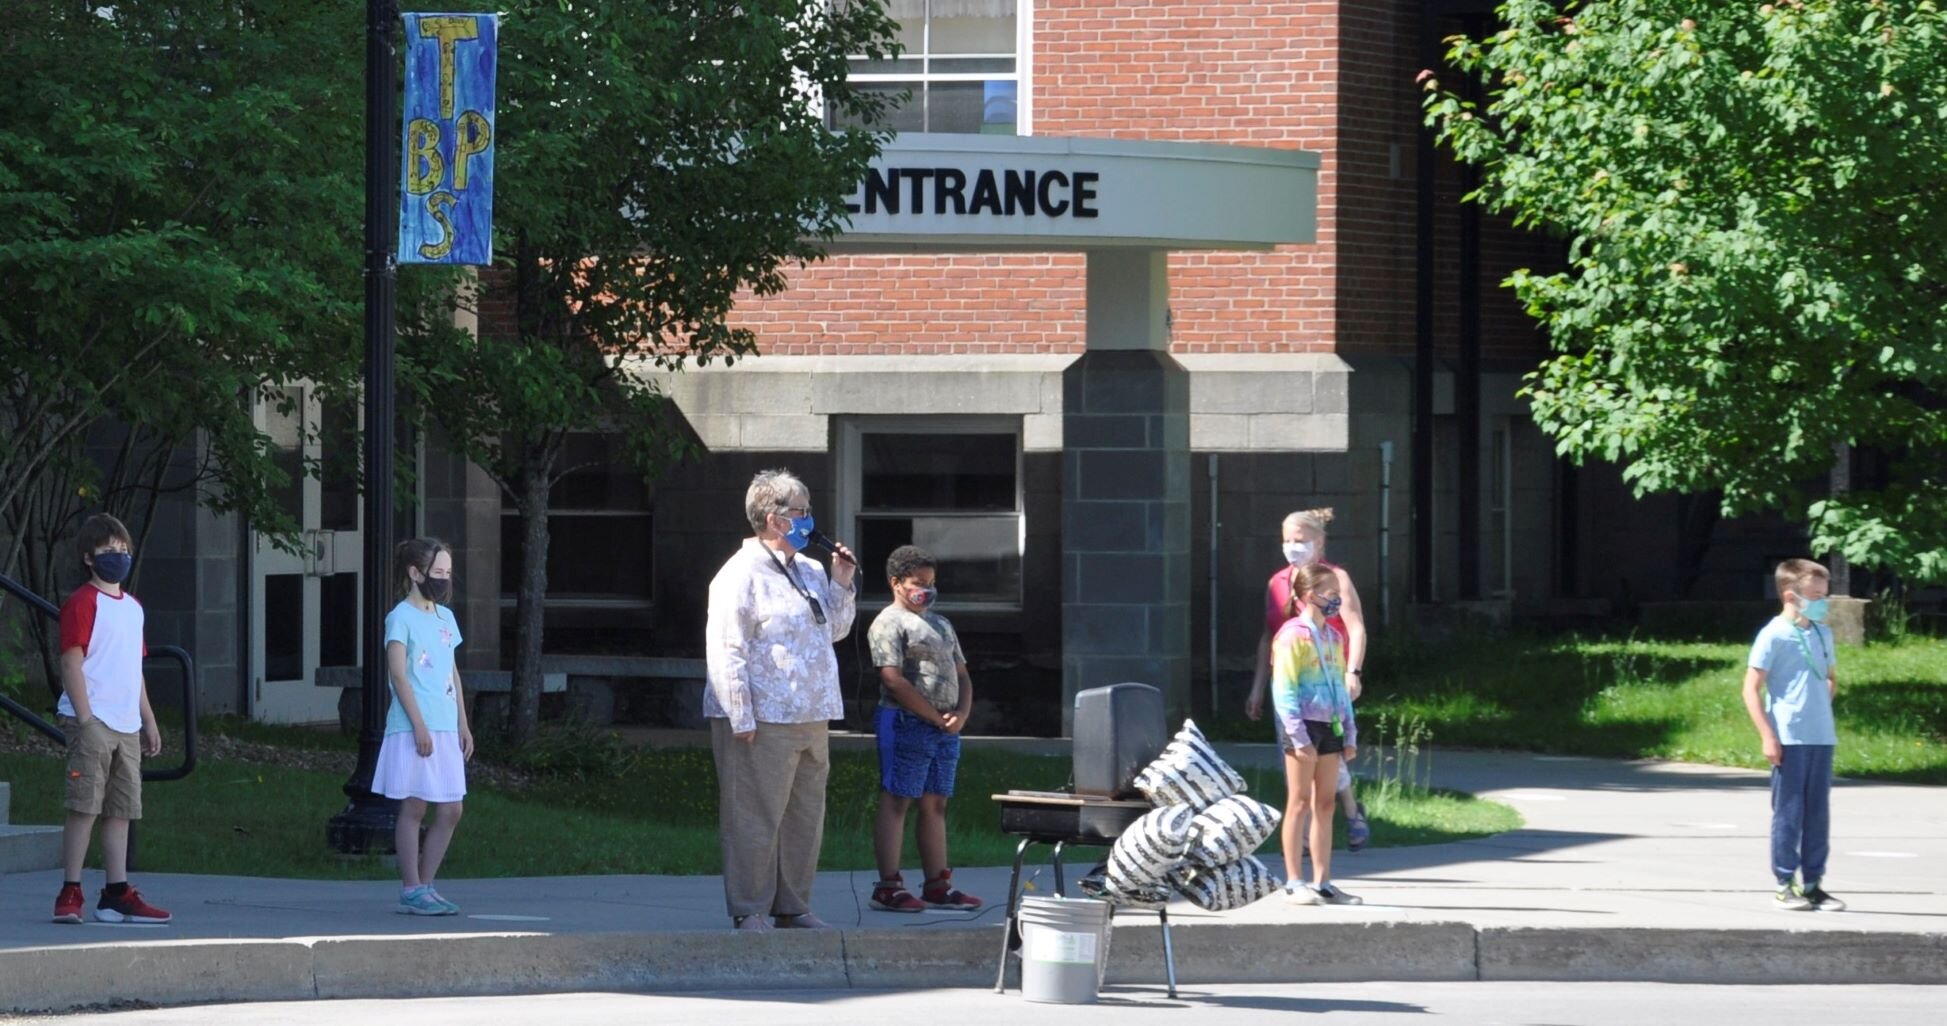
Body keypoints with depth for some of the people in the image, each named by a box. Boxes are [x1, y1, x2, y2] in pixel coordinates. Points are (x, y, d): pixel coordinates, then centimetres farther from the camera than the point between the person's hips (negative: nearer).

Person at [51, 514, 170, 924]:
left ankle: (117, 895, 9)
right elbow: (72, 662, -12)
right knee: (85, 806, -9)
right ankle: (70, 894, -8)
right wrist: (85, 719, -18)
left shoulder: (133, 607, 19)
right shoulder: (83, 603, -6)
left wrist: (149, 721, 21)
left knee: (121, 811, 7)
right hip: (93, 721, -8)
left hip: (126, 726, 8)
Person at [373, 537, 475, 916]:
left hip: (445, 729, 8)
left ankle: (425, 886, 13)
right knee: (414, 807, -4)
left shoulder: (445, 617, 16)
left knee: (451, 810, 6)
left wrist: (463, 724, 15)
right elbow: (398, 672, -13)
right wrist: (419, 725, -18)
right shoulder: (401, 617, -7)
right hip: (413, 729, -8)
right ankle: (411, 890, 0)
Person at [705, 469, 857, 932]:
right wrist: (742, 718, -18)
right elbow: (726, 650, -14)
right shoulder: (742, 574, -9)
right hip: (763, 722, -8)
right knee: (756, 820, -4)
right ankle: (749, 911, 1)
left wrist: (841, 586, 11)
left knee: (805, 819, 11)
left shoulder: (810, 572, 16)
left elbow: (835, 629, 29)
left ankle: (792, 907, 20)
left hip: (811, 720, 8)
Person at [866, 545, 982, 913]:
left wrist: (961, 713, 1)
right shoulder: (889, 623, -5)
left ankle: (937, 886, 12)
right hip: (905, 723, -8)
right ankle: (888, 886, -10)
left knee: (935, 805, 10)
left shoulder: (940, 624, 22)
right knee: (896, 802, -8)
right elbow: (893, 679, -15)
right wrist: (935, 716, -14)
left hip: (945, 729, 8)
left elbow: (962, 675, 22)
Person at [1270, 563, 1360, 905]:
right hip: (1303, 725, -7)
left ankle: (1322, 882, 12)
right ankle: (1293, 882, 2)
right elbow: (1284, 690, -14)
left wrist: (1349, 735, 16)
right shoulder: (1293, 636, -10)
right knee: (1300, 803, -3)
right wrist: (1299, 736, -19)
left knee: (1325, 803, 8)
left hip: (1330, 726, 7)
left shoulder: (1334, 637, 14)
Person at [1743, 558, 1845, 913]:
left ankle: (1813, 884, 15)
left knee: (1818, 813, 8)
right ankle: (1785, 886, 4)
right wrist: (1767, 736, -13)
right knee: (1789, 812, -2)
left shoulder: (1822, 634, 11)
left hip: (1821, 738, 6)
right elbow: (1751, 688, -9)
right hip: (1789, 739, -6)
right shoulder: (1774, 636, -9)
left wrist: (1822, 709, 12)